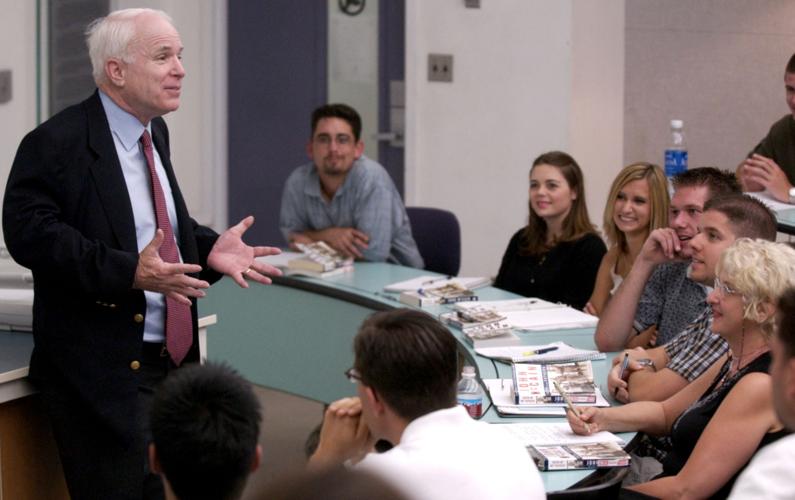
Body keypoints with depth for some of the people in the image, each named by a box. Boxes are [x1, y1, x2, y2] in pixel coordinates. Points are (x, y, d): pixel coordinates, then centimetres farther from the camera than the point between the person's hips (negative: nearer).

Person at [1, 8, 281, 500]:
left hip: (173, 359, 8)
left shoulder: (155, 133, 14)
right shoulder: (57, 143, -12)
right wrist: (128, 272, -29)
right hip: (105, 369, -8)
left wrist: (209, 248, 4)